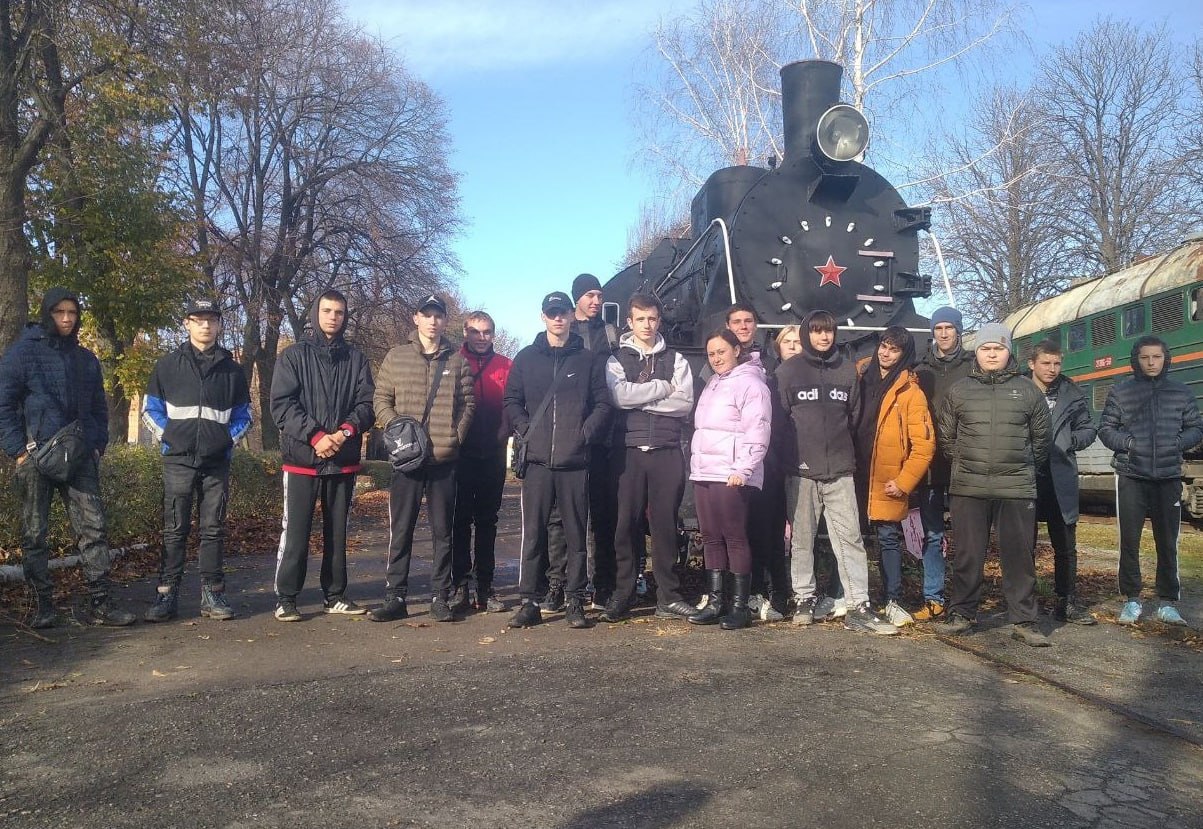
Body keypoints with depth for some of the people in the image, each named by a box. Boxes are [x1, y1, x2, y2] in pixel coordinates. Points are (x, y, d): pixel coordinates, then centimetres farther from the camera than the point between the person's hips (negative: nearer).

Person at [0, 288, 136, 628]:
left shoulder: (86, 359, 15)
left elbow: (98, 407, 20)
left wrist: (98, 445, 8)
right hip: (37, 456, -3)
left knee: (93, 527, -3)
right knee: (34, 533, 2)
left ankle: (101, 603, -1)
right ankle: (43, 605, 11)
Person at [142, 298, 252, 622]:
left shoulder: (232, 370, 11)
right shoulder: (168, 365, 7)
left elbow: (243, 413, 16)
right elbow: (151, 408, 10)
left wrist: (229, 438, 0)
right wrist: (166, 435, -3)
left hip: (217, 462, 1)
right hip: (178, 461, -1)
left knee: (213, 529, 5)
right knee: (174, 529, 0)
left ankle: (212, 594, 11)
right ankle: (167, 594, 4)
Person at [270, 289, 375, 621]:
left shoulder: (356, 358, 10)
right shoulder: (294, 355, 3)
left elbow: (367, 403, 4)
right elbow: (281, 404, -5)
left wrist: (347, 430, -15)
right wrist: (315, 435, -16)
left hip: (344, 460, 3)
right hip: (301, 457, -3)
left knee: (338, 530, 10)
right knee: (295, 530, -2)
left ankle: (335, 595, 20)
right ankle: (286, 598, 8)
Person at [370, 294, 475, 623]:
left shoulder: (457, 359, 6)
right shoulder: (397, 356, 5)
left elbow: (468, 402, 7)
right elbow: (381, 400, 6)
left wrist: (456, 436, -3)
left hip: (445, 459, 1)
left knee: (443, 531, 7)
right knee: (400, 530, 3)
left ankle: (440, 597, 16)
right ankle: (395, 598, 10)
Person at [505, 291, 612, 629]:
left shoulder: (587, 360, 8)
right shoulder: (526, 358, 11)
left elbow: (603, 404, 5)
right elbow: (512, 401, 12)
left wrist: (586, 433, -7)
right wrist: (526, 430, -2)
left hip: (576, 461, -1)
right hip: (538, 460, 1)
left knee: (577, 533, 4)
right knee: (532, 532, 1)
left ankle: (575, 601, 12)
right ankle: (528, 602, 8)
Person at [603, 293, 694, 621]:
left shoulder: (676, 359, 12)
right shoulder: (617, 360, 9)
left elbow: (685, 403, -3)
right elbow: (620, 395, -11)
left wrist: (640, 400, -6)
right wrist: (662, 388, -5)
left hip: (667, 450, 1)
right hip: (629, 450, -1)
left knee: (665, 523, 3)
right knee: (627, 523, 1)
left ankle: (668, 597, 9)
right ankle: (622, 596, 9)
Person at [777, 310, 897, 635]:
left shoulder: (847, 370, 12)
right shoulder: (788, 370, 4)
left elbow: (854, 416, 16)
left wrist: (843, 450, 9)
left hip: (839, 468, 2)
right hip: (801, 468, -2)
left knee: (850, 538, -3)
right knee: (802, 538, 5)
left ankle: (858, 608, -1)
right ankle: (804, 599, 17)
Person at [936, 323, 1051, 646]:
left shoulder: (1027, 390, 7)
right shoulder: (959, 390, 8)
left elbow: (1040, 437, 13)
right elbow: (945, 435, 13)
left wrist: (1026, 467, 12)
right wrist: (965, 461, 9)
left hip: (1016, 487, 0)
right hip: (968, 487, 0)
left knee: (1019, 555, 3)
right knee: (968, 554, 7)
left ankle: (1023, 620, 11)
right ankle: (962, 613, 17)